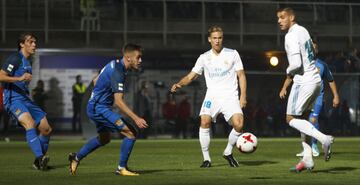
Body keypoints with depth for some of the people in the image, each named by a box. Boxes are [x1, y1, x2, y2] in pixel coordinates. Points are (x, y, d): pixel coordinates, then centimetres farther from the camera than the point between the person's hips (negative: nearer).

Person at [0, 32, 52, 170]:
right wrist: (19, 78, -27)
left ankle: (39, 162, 15)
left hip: (25, 99, 9)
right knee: (30, 124, -32)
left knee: (46, 129, 2)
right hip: (13, 100, -9)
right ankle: (40, 158, -42)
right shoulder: (15, 58, -9)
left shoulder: (28, 61, 19)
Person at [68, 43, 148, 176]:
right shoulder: (118, 72, -23)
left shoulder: (115, 64, 7)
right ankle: (122, 168, -6)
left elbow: (96, 81, 20)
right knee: (131, 132, -16)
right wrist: (136, 118, -33)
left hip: (95, 106, 10)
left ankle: (76, 157, 41)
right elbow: (119, 101, -29)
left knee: (104, 138, 30)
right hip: (99, 108, -10)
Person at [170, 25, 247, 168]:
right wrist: (179, 84, -9)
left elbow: (241, 75, 8)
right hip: (212, 96, 1)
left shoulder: (232, 54, 7)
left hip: (230, 96, -1)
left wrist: (243, 96, -3)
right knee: (205, 121, -24)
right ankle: (206, 158, -10)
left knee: (238, 124, -22)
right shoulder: (204, 58, 11)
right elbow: (191, 76, 12)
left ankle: (228, 152, 6)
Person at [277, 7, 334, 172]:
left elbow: (296, 64, -25)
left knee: (291, 119, 0)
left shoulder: (291, 36, -15)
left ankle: (323, 138, -13)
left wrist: (288, 72, 0)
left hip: (304, 82, -9)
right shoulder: (303, 31, 14)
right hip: (315, 80, 9)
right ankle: (307, 160, 11)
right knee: (302, 119, 14)